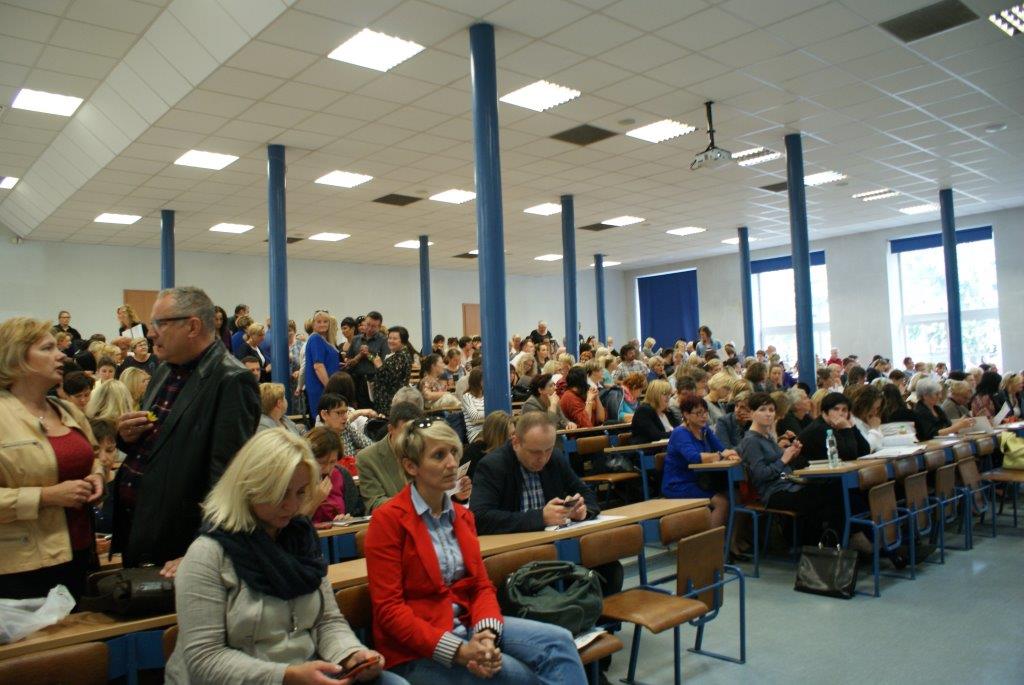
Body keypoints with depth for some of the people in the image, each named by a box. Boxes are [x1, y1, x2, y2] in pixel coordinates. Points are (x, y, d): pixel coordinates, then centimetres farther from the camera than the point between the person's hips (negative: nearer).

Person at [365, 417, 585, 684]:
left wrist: (487, 634, -15)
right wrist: (458, 651, -22)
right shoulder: (388, 519, -12)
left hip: (466, 624, 6)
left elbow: (481, 585, 7)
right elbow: (388, 609, -15)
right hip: (417, 649, -6)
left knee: (558, 641, -14)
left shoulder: (462, 515, 10)